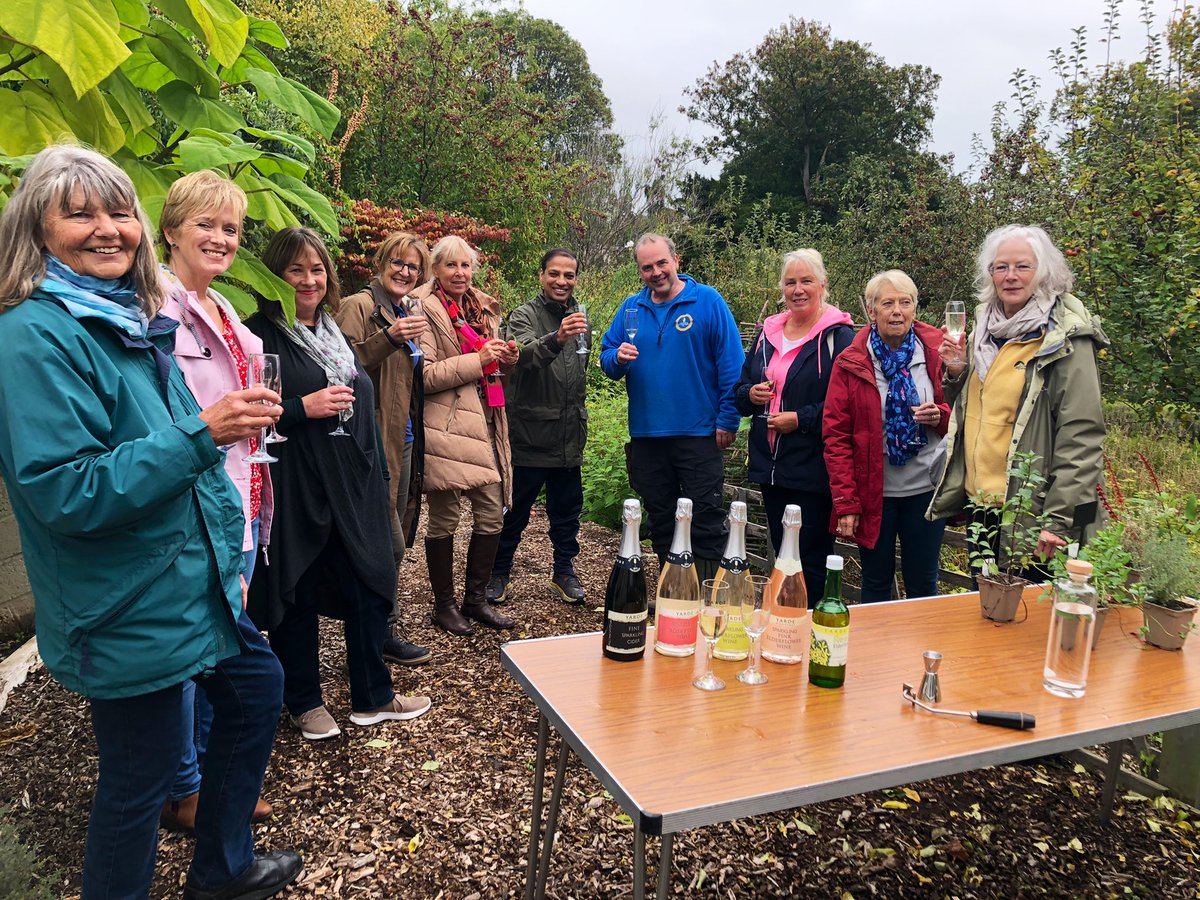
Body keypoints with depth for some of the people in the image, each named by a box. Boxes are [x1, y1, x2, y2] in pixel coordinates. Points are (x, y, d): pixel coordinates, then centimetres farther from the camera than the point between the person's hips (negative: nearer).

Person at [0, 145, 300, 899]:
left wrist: (232, 553, 18)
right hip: (125, 611, -9)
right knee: (141, 776, 4)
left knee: (258, 687, 22)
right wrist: (200, 433, -31)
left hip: (195, 584, 10)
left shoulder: (133, 320, 8)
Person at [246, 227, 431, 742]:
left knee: (368, 587, 10)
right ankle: (304, 702, 26)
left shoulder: (335, 333, 15)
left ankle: (372, 696, 26)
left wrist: (375, 479, 21)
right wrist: (303, 408, -20)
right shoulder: (259, 335, -8)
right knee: (298, 594, 6)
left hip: (353, 487, 7)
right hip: (295, 491, -6)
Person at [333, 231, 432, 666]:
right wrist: (390, 338, -30)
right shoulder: (358, 307, -8)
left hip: (404, 440, 9)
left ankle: (381, 625, 26)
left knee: (393, 537, 14)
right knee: (390, 542, -6)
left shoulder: (406, 313, 19)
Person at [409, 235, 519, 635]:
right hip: (446, 427, -6)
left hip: (485, 422, 7)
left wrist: (506, 357, 6)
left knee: (492, 514, 6)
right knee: (444, 520, 2)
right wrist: (478, 360, -17)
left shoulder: (484, 308, 17)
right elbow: (424, 375, -14)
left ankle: (475, 599, 23)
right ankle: (444, 605, 19)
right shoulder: (425, 310, -5)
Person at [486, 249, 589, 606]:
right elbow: (526, 354, -30)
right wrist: (556, 339, -49)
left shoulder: (579, 317, 11)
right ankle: (498, 573, 20)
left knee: (567, 509, 14)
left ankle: (564, 573, 28)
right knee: (515, 511, 5)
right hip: (530, 433, -5)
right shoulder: (524, 315, -8)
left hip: (569, 436, 6)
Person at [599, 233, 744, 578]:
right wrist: (618, 358, -14)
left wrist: (728, 420, -12)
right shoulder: (631, 308, 8)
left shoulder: (708, 301, -4)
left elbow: (731, 365, -8)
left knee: (705, 524, 0)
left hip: (699, 434, -4)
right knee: (661, 524, 15)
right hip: (646, 435, 5)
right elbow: (606, 358, 9)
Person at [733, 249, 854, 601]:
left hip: (813, 470, -7)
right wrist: (751, 394, -2)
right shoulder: (767, 333, 12)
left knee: (810, 563, 0)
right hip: (770, 466, 7)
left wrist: (801, 419, -19)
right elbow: (740, 391, 19)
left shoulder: (838, 335, -8)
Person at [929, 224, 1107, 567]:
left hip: (1031, 512, -7)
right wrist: (957, 372, 1)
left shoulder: (1066, 339, -11)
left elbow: (1081, 438, -16)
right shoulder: (986, 332, 10)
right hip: (980, 502, 7)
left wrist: (1058, 522, -19)